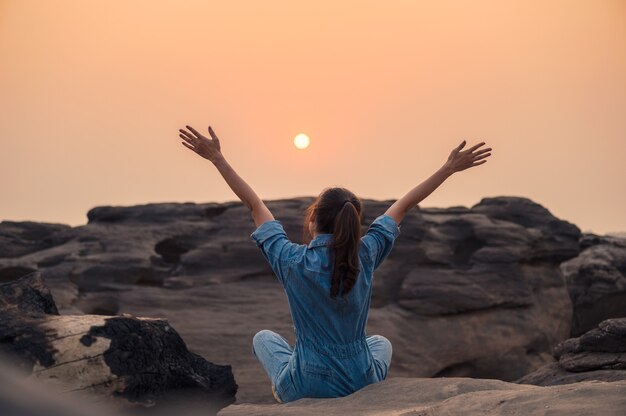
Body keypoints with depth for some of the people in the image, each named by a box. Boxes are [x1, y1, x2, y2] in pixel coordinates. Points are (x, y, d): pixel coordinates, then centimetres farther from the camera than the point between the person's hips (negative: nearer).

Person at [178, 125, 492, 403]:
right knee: (382, 342, 37)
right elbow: (403, 206, 0)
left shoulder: (291, 261, -17)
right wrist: (449, 168, 11)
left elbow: (254, 205, -6)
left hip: (303, 390, -1)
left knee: (263, 338, 30)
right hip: (362, 384, 2)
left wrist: (217, 158, 3)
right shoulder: (365, 256, -13)